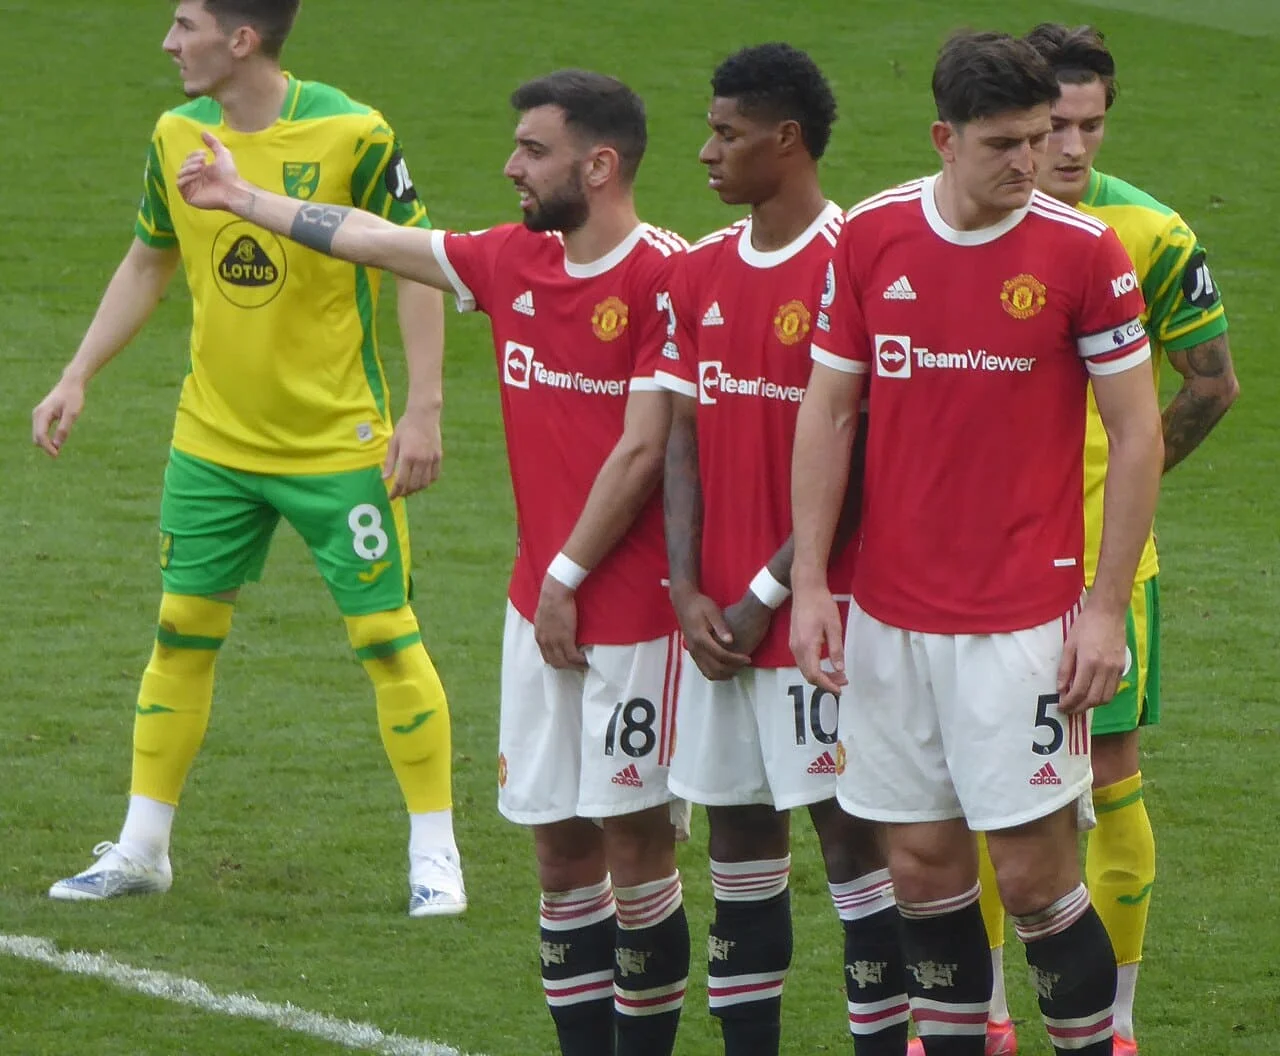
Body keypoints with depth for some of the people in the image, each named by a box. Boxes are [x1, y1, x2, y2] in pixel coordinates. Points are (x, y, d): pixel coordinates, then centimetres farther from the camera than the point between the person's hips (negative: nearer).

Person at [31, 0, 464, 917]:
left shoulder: (352, 135, -16)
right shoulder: (177, 137, 0)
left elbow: (419, 266, -9)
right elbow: (147, 264, 15)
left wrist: (424, 411, -14)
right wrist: (77, 379, 10)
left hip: (339, 443, -5)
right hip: (214, 438, 5)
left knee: (385, 635, -2)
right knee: (182, 629, 7)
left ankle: (435, 854, 9)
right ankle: (141, 849, 18)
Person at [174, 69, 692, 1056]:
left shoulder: (662, 274, -14)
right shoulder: (513, 260, 9)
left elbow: (642, 452, -15)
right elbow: (374, 239, 24)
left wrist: (568, 577, -10)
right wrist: (242, 197, 36)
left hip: (632, 611, -7)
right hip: (541, 604, 7)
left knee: (633, 838, -2)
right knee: (559, 847, 8)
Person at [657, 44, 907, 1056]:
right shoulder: (703, 272, 11)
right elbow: (683, 438, 11)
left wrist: (765, 597, -13)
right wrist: (689, 591, -2)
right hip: (721, 617, 7)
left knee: (849, 830, -3)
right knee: (739, 831, 10)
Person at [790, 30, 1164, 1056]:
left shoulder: (1082, 251, -8)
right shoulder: (870, 238, 2)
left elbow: (1138, 434, -4)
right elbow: (828, 410, 9)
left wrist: (1107, 610, -8)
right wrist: (810, 581, 3)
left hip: (1023, 617, -3)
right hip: (890, 615, 3)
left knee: (1033, 871, -5)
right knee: (923, 865, 7)